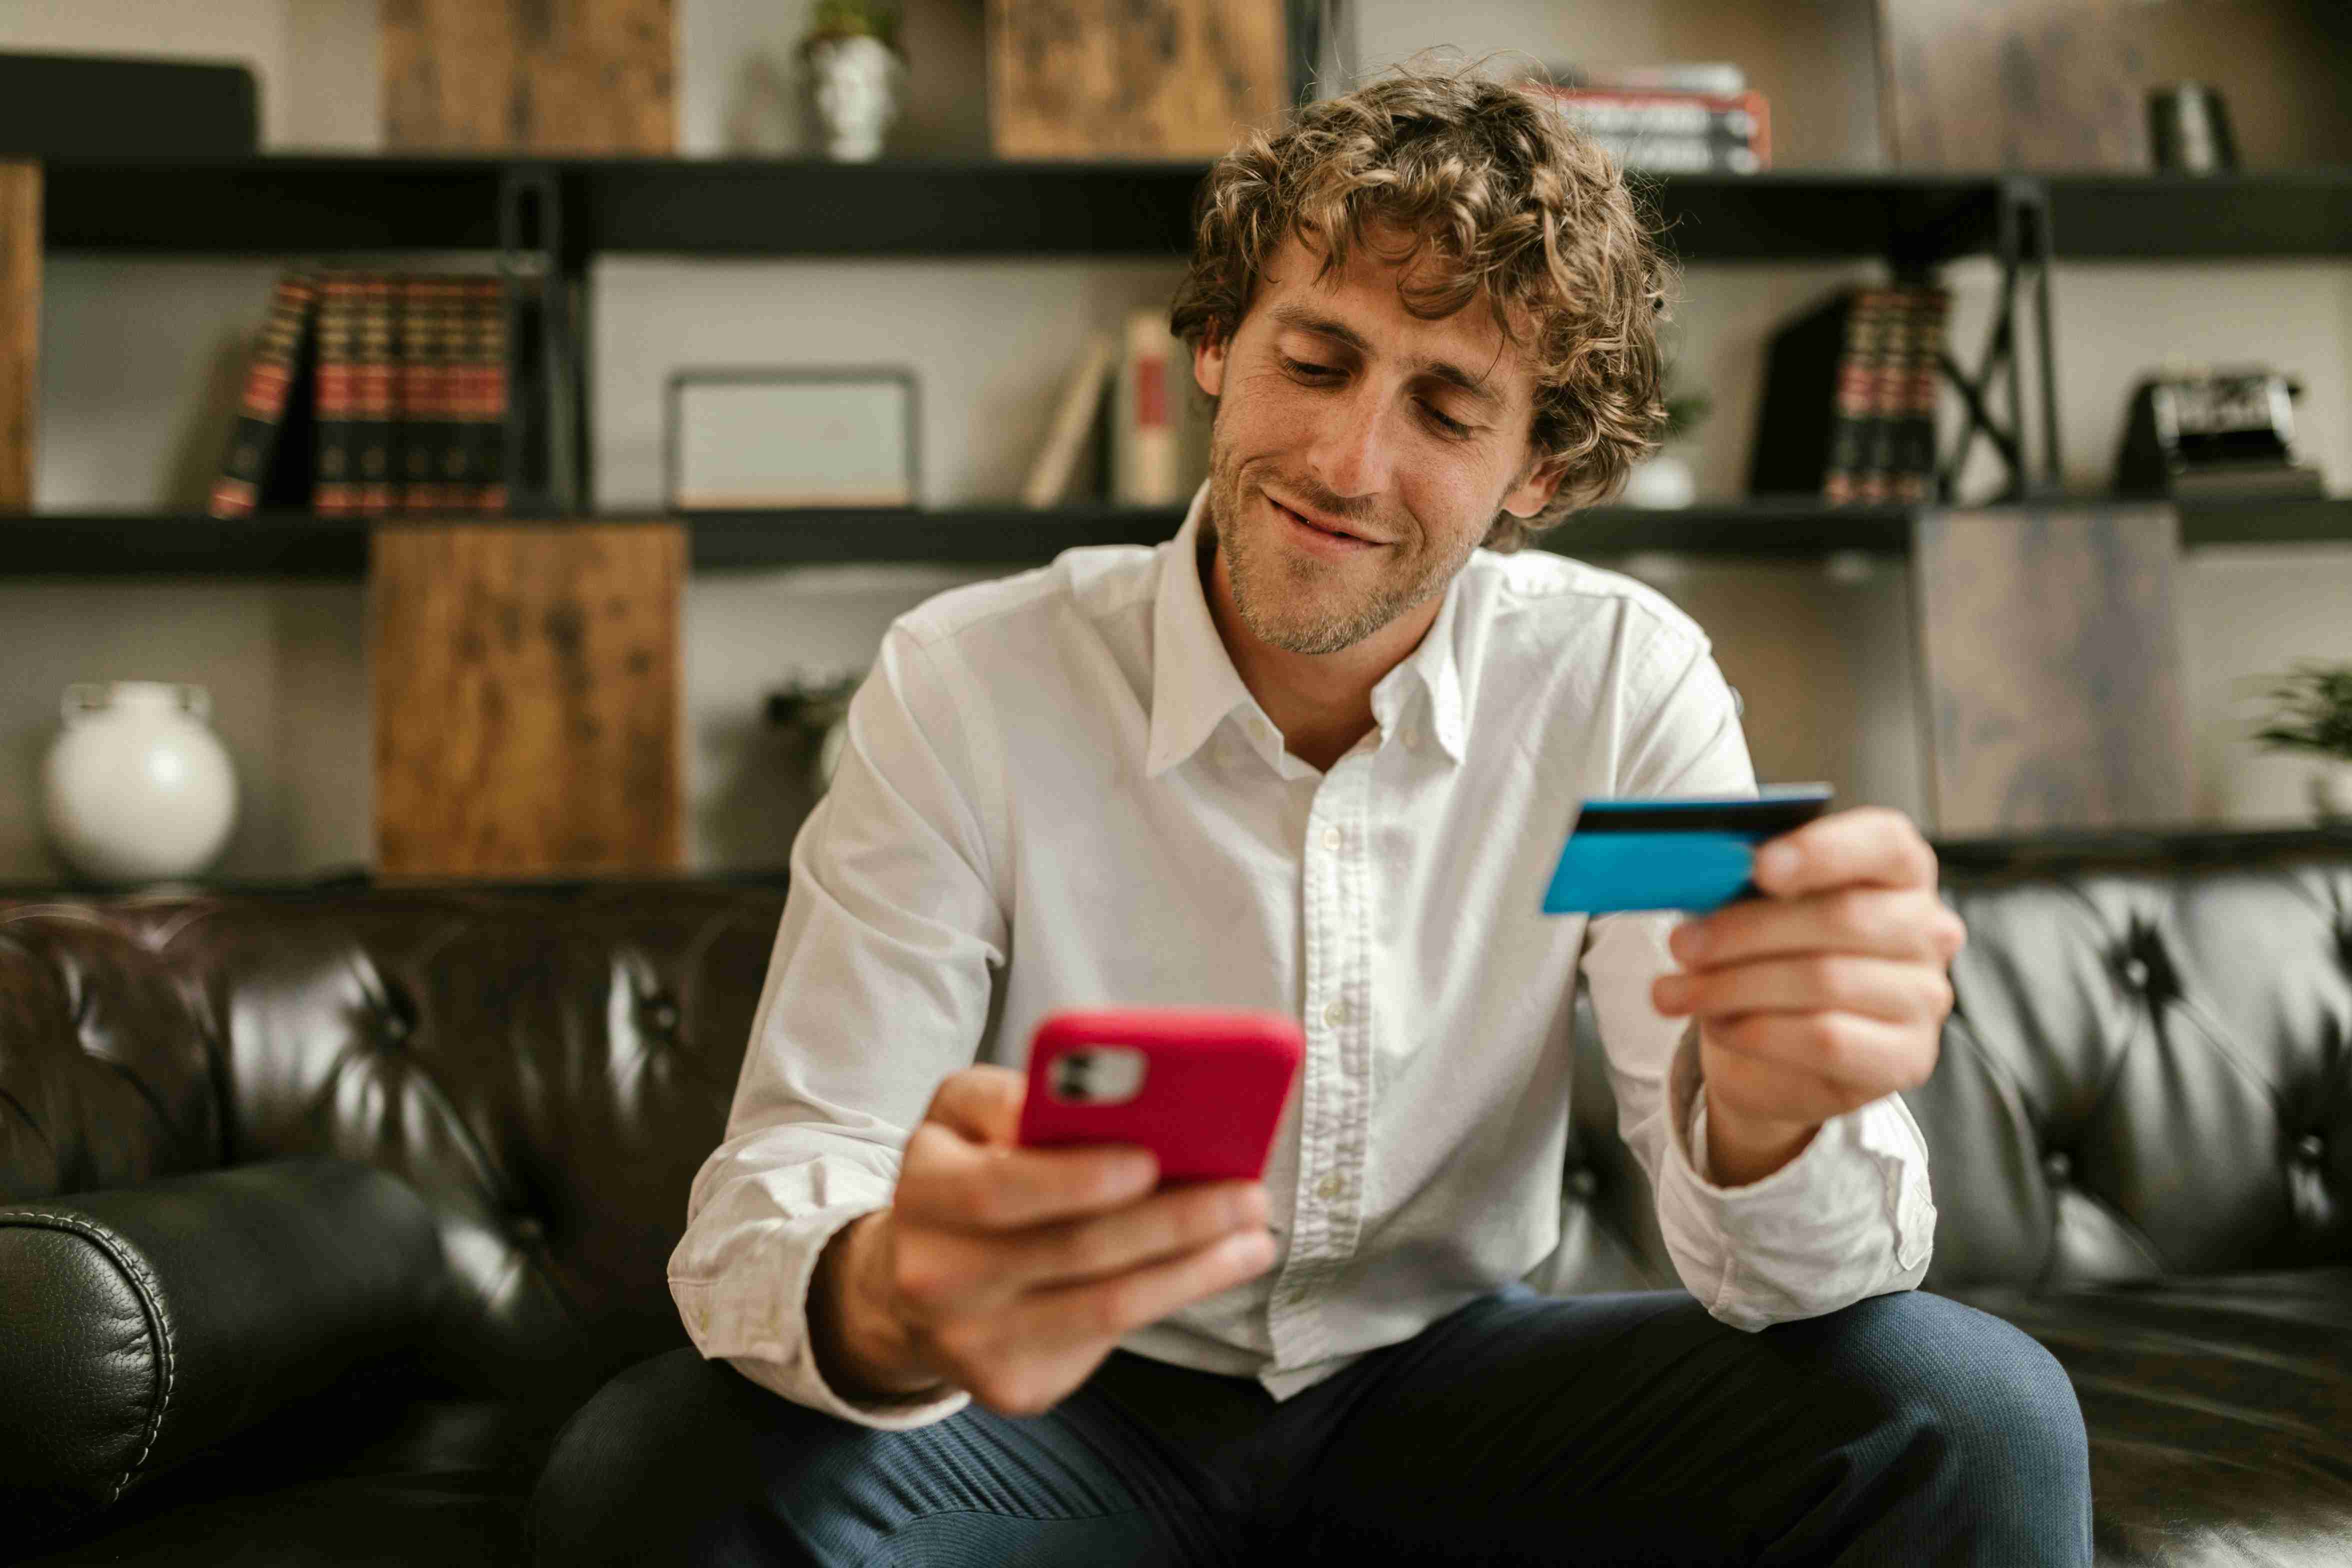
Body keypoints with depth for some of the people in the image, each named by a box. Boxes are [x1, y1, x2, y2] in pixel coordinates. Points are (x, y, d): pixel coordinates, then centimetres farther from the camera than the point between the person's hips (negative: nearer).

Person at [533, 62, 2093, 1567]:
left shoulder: (1625, 681, -10)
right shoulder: (965, 689, -15)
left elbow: (1777, 1275, -15)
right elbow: (767, 1207, -19)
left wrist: (1770, 1117, -41)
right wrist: (884, 1302, -45)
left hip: (1449, 1383, 2)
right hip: (1080, 1406, -1)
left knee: (1976, 1418, -21)